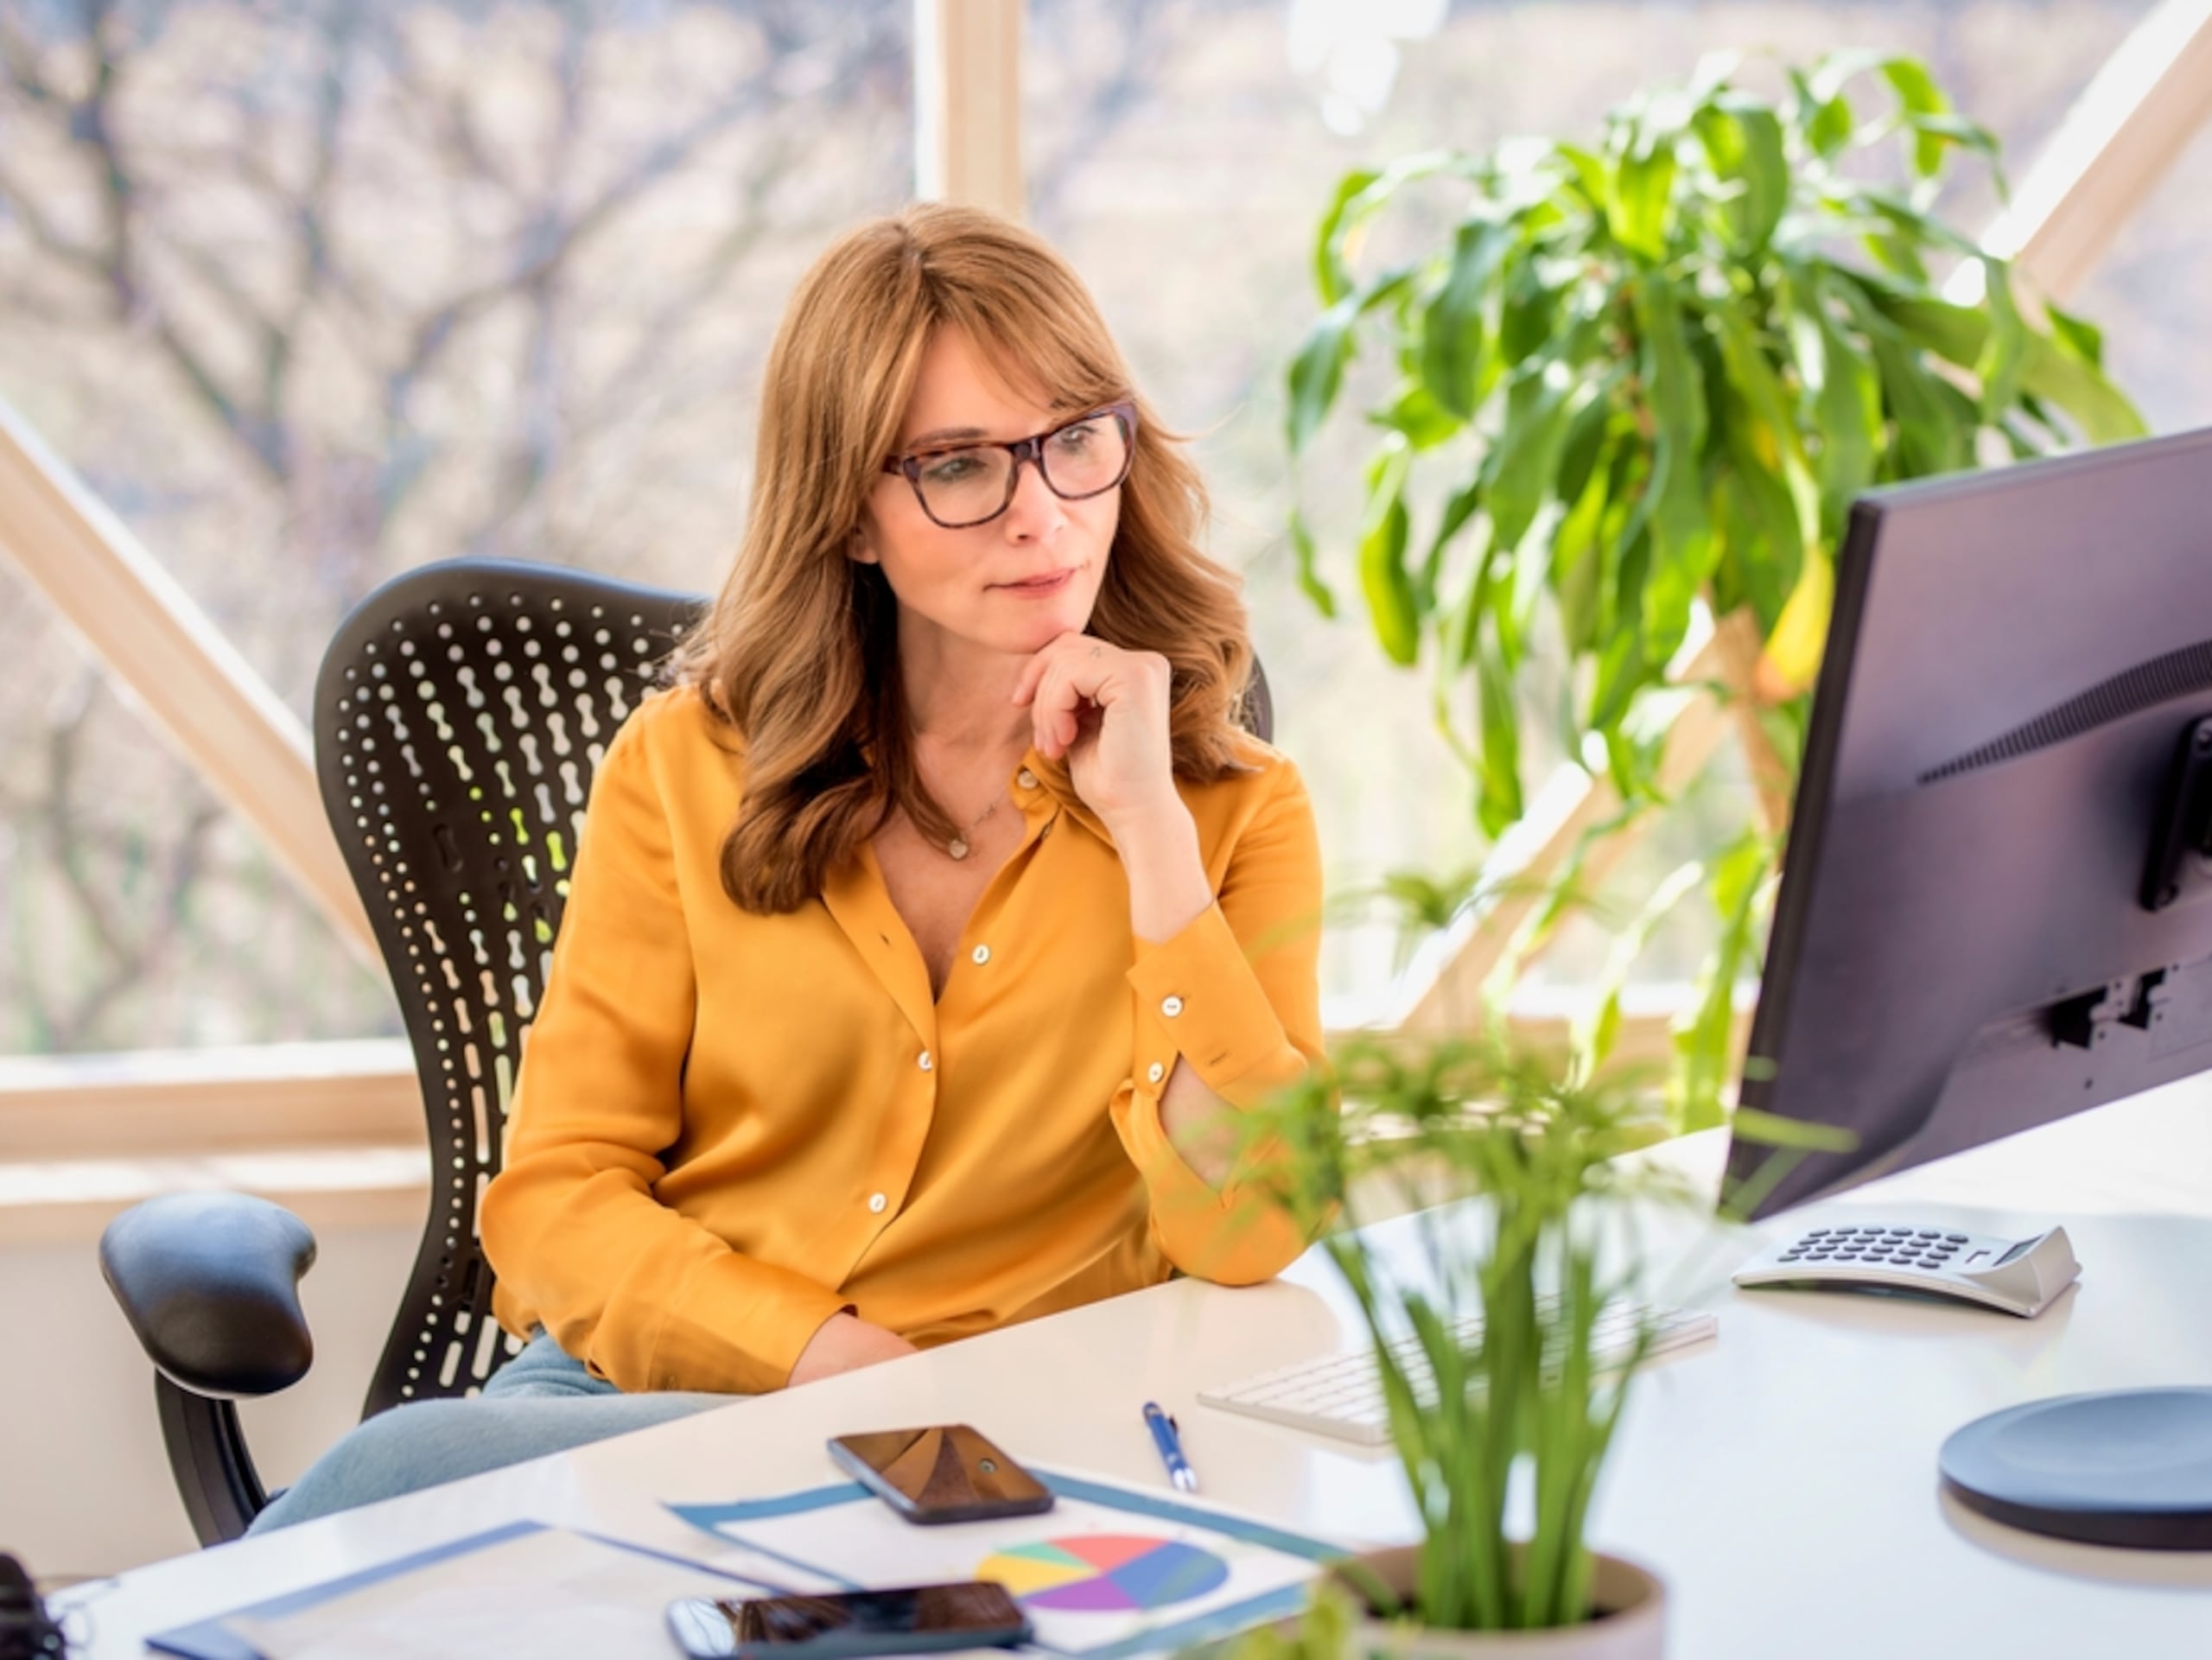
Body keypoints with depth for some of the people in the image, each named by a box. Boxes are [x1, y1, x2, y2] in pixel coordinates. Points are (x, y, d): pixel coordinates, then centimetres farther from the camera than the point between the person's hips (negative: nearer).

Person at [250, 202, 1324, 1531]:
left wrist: (1148, 827, -12)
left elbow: (1246, 1237, -9)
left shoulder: (1233, 810, 4)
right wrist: (835, 1360, -13)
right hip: (633, 1391, 2)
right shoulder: (686, 768, 8)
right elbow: (560, 1198, 4)